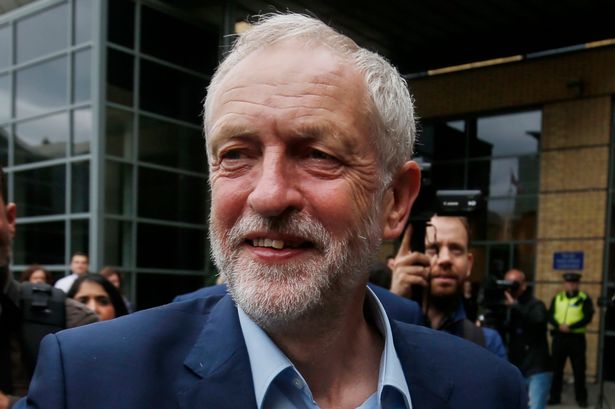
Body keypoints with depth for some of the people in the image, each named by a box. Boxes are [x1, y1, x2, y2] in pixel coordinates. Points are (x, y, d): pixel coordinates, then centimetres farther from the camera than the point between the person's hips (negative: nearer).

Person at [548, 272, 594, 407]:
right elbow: (550, 315, 3)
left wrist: (570, 327, -20)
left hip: (577, 338, -3)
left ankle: (581, 398, 15)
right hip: (559, 337, 3)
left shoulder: (585, 299, -1)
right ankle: (555, 396, 17)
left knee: (579, 369, 3)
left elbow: (587, 318, -11)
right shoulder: (557, 298, 10)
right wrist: (559, 325, -16)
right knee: (556, 368, 8)